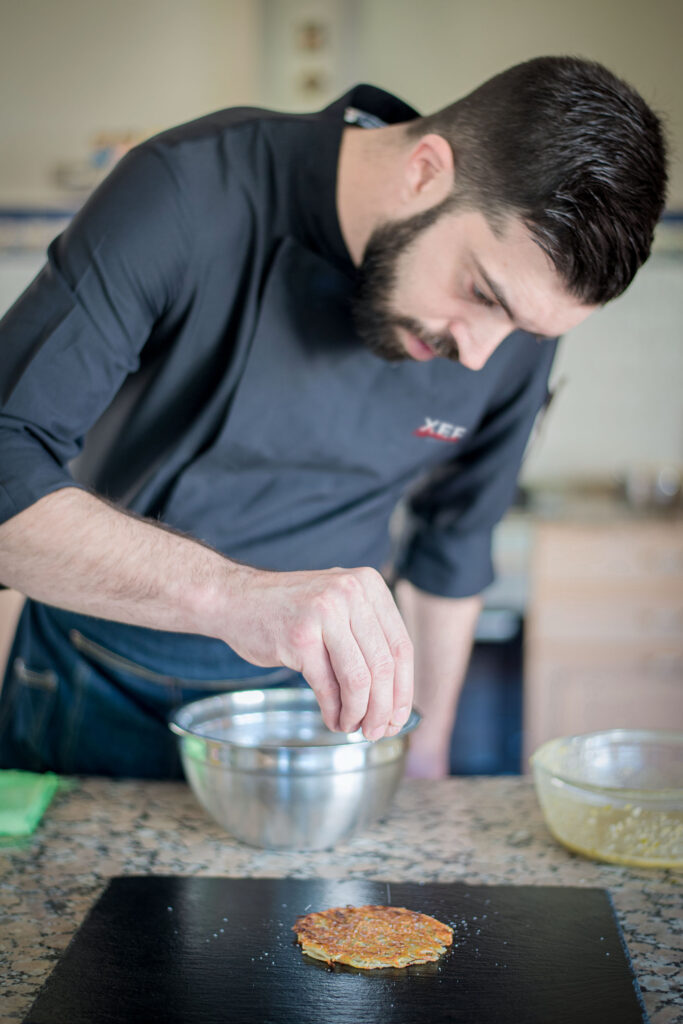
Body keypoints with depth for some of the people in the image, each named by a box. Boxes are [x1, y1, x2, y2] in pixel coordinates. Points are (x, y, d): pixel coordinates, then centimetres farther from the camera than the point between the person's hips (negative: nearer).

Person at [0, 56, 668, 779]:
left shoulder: (520, 317, -12)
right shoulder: (186, 195, -27)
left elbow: (452, 544, 4)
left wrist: (426, 751, 8)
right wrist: (230, 592, -48)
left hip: (322, 692, 2)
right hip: (100, 694, -1)